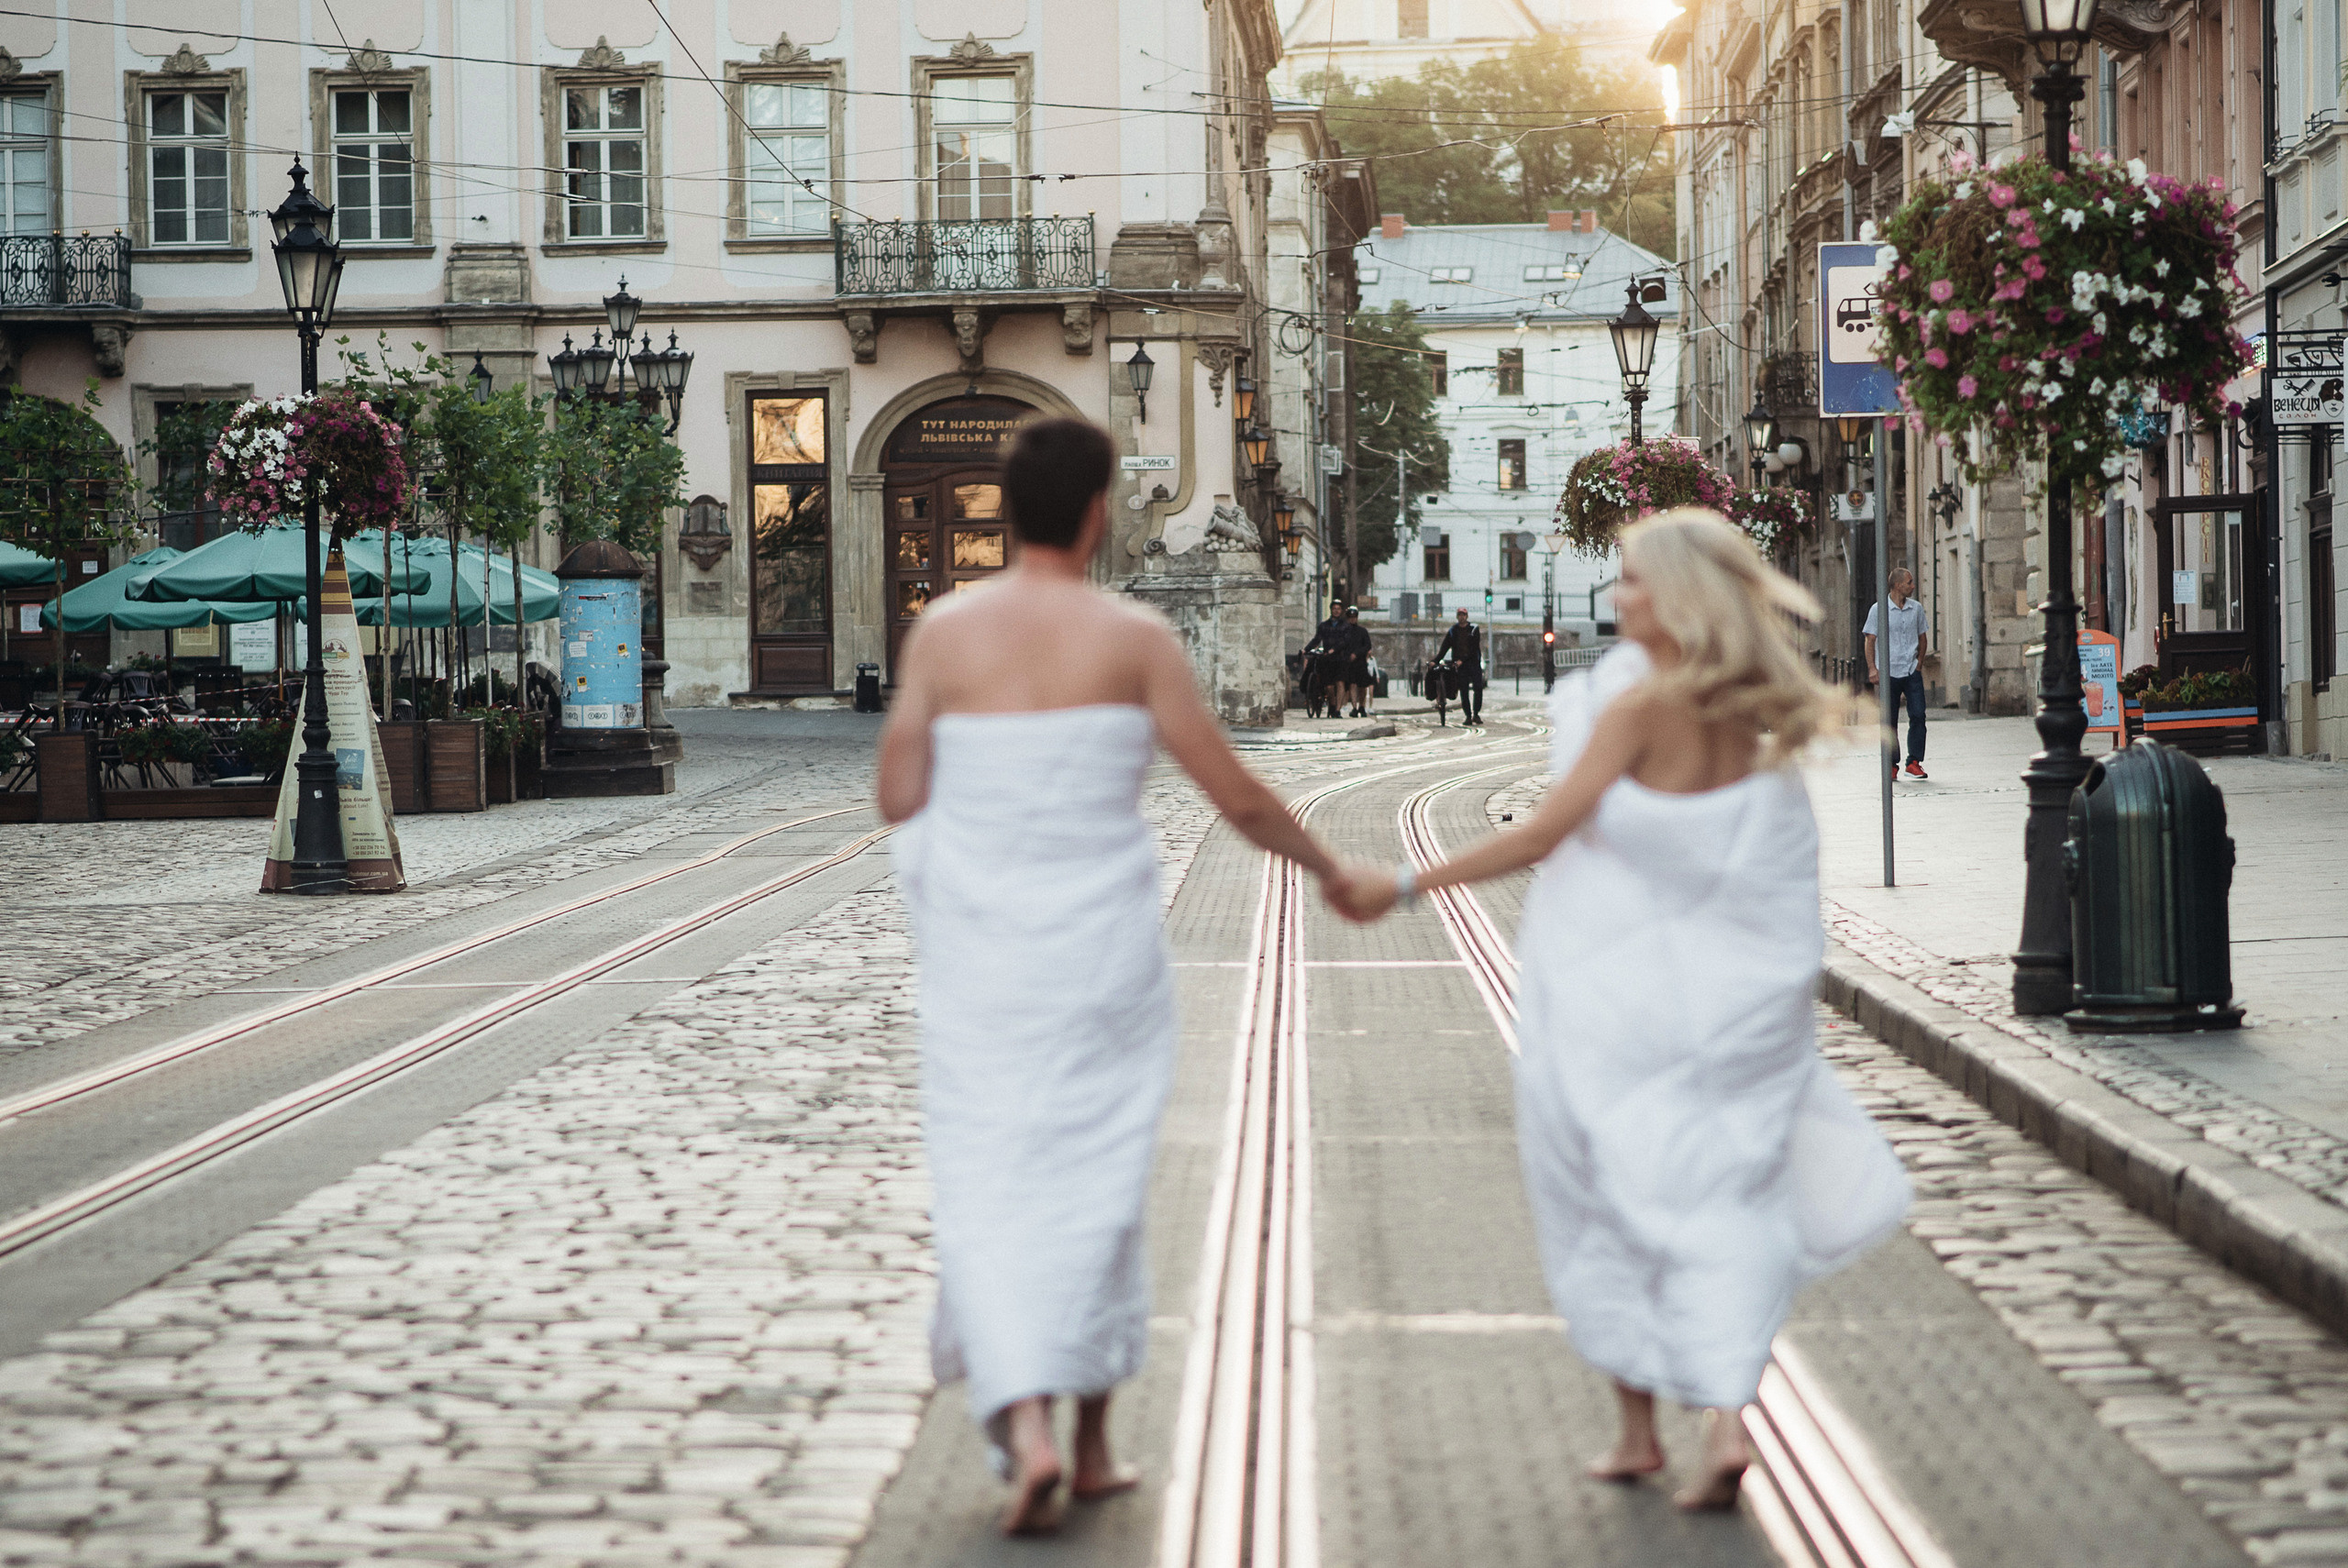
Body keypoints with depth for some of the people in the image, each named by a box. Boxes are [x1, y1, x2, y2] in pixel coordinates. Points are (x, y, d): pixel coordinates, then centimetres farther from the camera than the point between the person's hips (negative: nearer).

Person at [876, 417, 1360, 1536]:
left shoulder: (943, 632, -4)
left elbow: (898, 799, -1)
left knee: (989, 1192, 3)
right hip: (1104, 949, 0)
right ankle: (1093, 1439, 22)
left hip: (980, 951, 0)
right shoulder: (1135, 638, -7)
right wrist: (1328, 869, 12)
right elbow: (1235, 795, -5)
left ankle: (1024, 1426, -16)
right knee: (1094, 1187, 15)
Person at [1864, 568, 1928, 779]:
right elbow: (1870, 640, -1)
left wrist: (1919, 664, 12)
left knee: (1918, 715, -8)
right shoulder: (1878, 609, -3)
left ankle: (1914, 763, -1)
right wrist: (1872, 668, -9)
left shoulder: (1916, 609, 8)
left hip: (1912, 672, 3)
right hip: (1888, 672, -3)